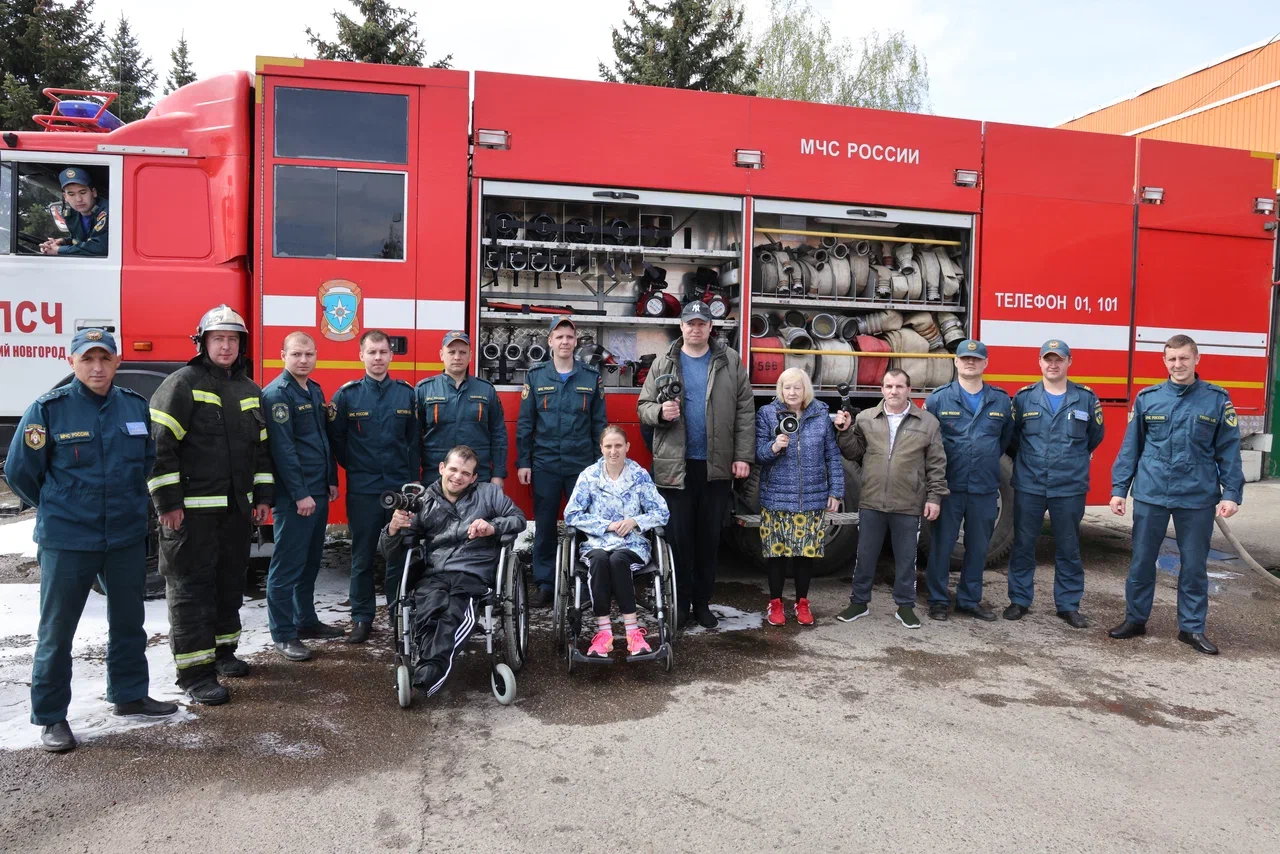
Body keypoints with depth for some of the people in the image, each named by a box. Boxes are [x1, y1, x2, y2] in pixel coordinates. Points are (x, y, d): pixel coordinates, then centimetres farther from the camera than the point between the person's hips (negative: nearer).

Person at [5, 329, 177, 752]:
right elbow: (19, 471, -3)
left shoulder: (136, 406, 1)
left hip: (127, 538, 4)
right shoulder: (48, 409, -11)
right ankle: (51, 717, 19)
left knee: (128, 622, 17)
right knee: (56, 631, 6)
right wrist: (57, 508, 7)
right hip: (66, 542, -4)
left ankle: (129, 695, 33)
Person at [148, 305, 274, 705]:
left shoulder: (249, 391, 13)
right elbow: (158, 443, -13)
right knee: (191, 587, -2)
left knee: (230, 583, 16)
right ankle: (195, 670, 2)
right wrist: (167, 502, -16)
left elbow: (261, 447, 18)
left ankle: (223, 649, 30)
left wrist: (263, 496, 13)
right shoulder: (183, 383, -8)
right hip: (192, 509, -7)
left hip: (236, 508, 7)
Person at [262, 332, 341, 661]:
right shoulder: (277, 394, -12)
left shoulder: (315, 390, 14)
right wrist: (300, 495, -20)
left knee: (311, 561, 16)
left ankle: (306, 621, 28)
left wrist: (331, 481, 15)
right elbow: (282, 449, -18)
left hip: (318, 493, 9)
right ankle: (283, 634, 6)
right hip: (293, 496, -8)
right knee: (287, 565, -2)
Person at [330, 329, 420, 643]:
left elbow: (414, 439, 7)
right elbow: (336, 438, 5)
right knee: (362, 558, 7)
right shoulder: (347, 394, -1)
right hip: (362, 491, -1)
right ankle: (362, 618, 17)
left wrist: (413, 477, 3)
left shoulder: (406, 393, 5)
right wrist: (355, 467, 9)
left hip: (401, 488, 1)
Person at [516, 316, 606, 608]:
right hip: (545, 465, 0)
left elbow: (599, 424, 7)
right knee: (544, 526, 5)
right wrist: (523, 462, 0)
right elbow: (525, 423, 5)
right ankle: (544, 584, 15)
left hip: (582, 464, 0)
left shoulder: (592, 377, 5)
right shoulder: (535, 376, 5)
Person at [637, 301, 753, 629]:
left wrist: (743, 455, -5)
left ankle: (702, 602, 21)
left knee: (709, 537, 9)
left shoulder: (730, 361, 3)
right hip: (675, 464, 0)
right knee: (678, 536, 5)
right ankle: (680, 602, 17)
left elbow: (745, 411, 1)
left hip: (716, 465, 0)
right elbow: (644, 406, 5)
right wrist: (660, 412, -18)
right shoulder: (663, 363, 5)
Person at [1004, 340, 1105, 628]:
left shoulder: (1086, 398, 2)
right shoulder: (1023, 397, 1)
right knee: (1023, 545, 7)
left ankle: (1069, 604, 20)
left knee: (1069, 549, 9)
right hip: (1028, 486, 0)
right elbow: (1010, 436, 11)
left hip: (1070, 488, 0)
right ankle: (1019, 600, 18)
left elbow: (1095, 436, 14)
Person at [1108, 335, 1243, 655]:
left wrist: (1231, 493, -5)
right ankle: (1135, 619, 24)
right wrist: (1118, 488, 3)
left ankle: (1192, 628, 22)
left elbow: (1229, 451, 2)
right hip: (1150, 495, 1)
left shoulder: (1217, 399, 0)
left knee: (1194, 565, 9)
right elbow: (1130, 447, 6)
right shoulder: (1147, 398, 2)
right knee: (1141, 561, 9)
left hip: (1197, 498, -1)